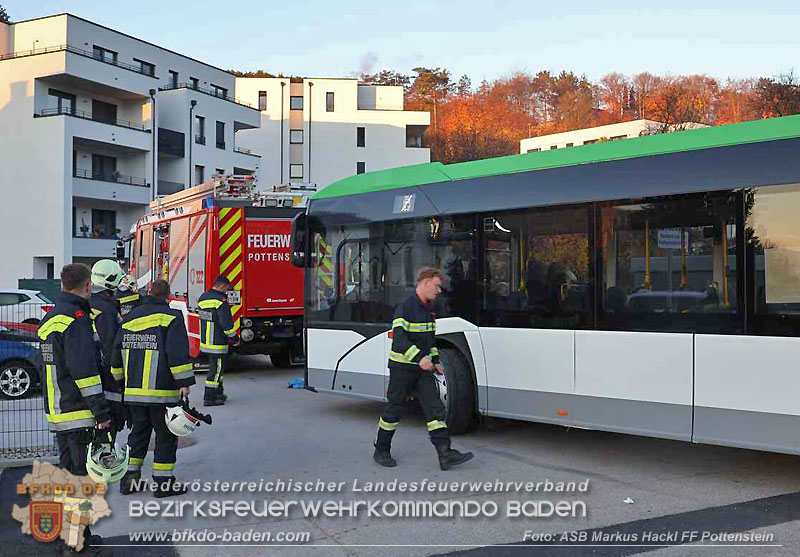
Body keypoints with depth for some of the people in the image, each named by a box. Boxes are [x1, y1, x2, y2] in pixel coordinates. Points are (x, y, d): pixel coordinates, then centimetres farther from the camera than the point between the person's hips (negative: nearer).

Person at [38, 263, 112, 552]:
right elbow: (84, 370, -22)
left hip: (57, 412, 10)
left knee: (67, 470, 18)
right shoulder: (76, 318, -16)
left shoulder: (50, 318, 16)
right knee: (83, 474, -2)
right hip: (79, 413, -10)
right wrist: (101, 411, -20)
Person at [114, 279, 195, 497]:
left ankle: (129, 478, 21)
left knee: (138, 433, 18)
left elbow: (117, 353, 18)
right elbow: (178, 353, -17)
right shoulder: (171, 318, -7)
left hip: (133, 391, 6)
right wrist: (185, 382, -14)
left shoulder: (130, 318, 13)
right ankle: (163, 482, 8)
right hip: (162, 392, -6)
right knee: (166, 435, 4)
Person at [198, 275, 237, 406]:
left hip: (205, 341, 9)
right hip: (217, 343, -9)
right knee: (216, 369, -1)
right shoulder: (220, 300, -17)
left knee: (215, 367, 20)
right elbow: (226, 323, -18)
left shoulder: (202, 298, 11)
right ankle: (209, 398, 2)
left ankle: (218, 393, 30)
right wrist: (234, 337, -6)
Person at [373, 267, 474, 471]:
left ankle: (445, 454, -3)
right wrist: (419, 358, -33)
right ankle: (381, 451, 21)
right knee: (393, 410, 4)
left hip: (423, 369, 7)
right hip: (402, 368, -7)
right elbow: (399, 338, -25)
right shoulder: (406, 307, -15)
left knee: (435, 408, -2)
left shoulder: (429, 308, 12)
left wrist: (435, 360, 15)